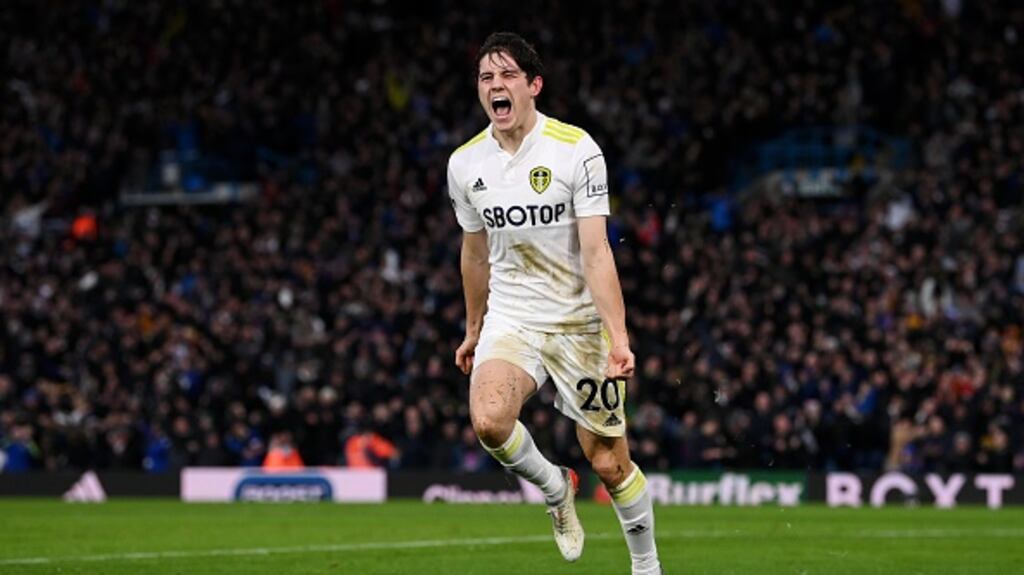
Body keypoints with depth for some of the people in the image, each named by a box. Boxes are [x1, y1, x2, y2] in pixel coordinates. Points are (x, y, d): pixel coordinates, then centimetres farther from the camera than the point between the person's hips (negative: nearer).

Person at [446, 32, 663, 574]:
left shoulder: (576, 149, -12)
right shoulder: (465, 162, 1)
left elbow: (595, 252, -16)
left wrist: (618, 337, -25)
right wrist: (473, 331, 24)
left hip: (579, 321, -3)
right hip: (510, 318, 3)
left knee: (609, 464, -1)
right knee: (489, 419, -26)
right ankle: (553, 487, 4)